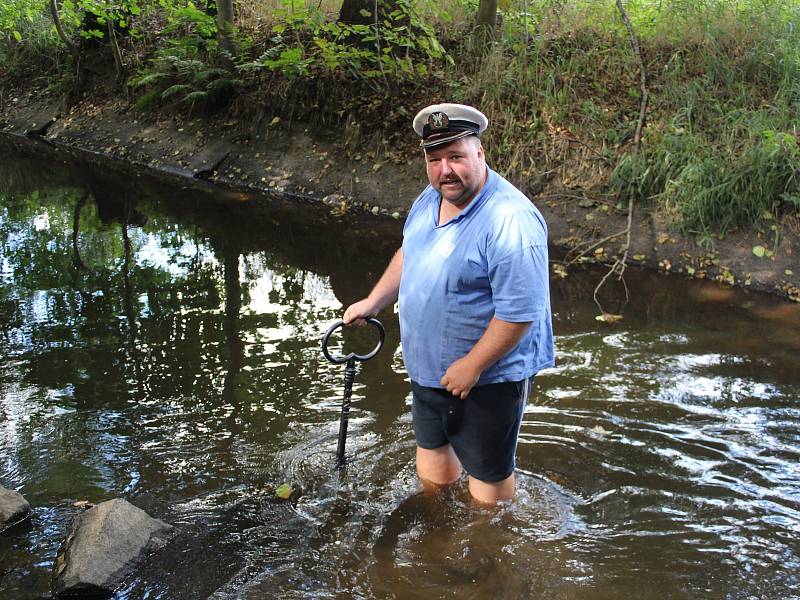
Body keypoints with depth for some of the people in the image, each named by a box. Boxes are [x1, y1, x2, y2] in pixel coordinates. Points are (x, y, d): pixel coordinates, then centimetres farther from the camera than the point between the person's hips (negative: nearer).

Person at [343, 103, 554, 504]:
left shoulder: (510, 222, -31)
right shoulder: (429, 199, -2)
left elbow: (519, 313, -31)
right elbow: (408, 254, 17)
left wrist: (471, 366, -24)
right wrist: (373, 302, 13)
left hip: (489, 375, -9)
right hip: (427, 366, 9)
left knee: (487, 470, 12)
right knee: (431, 447, 28)